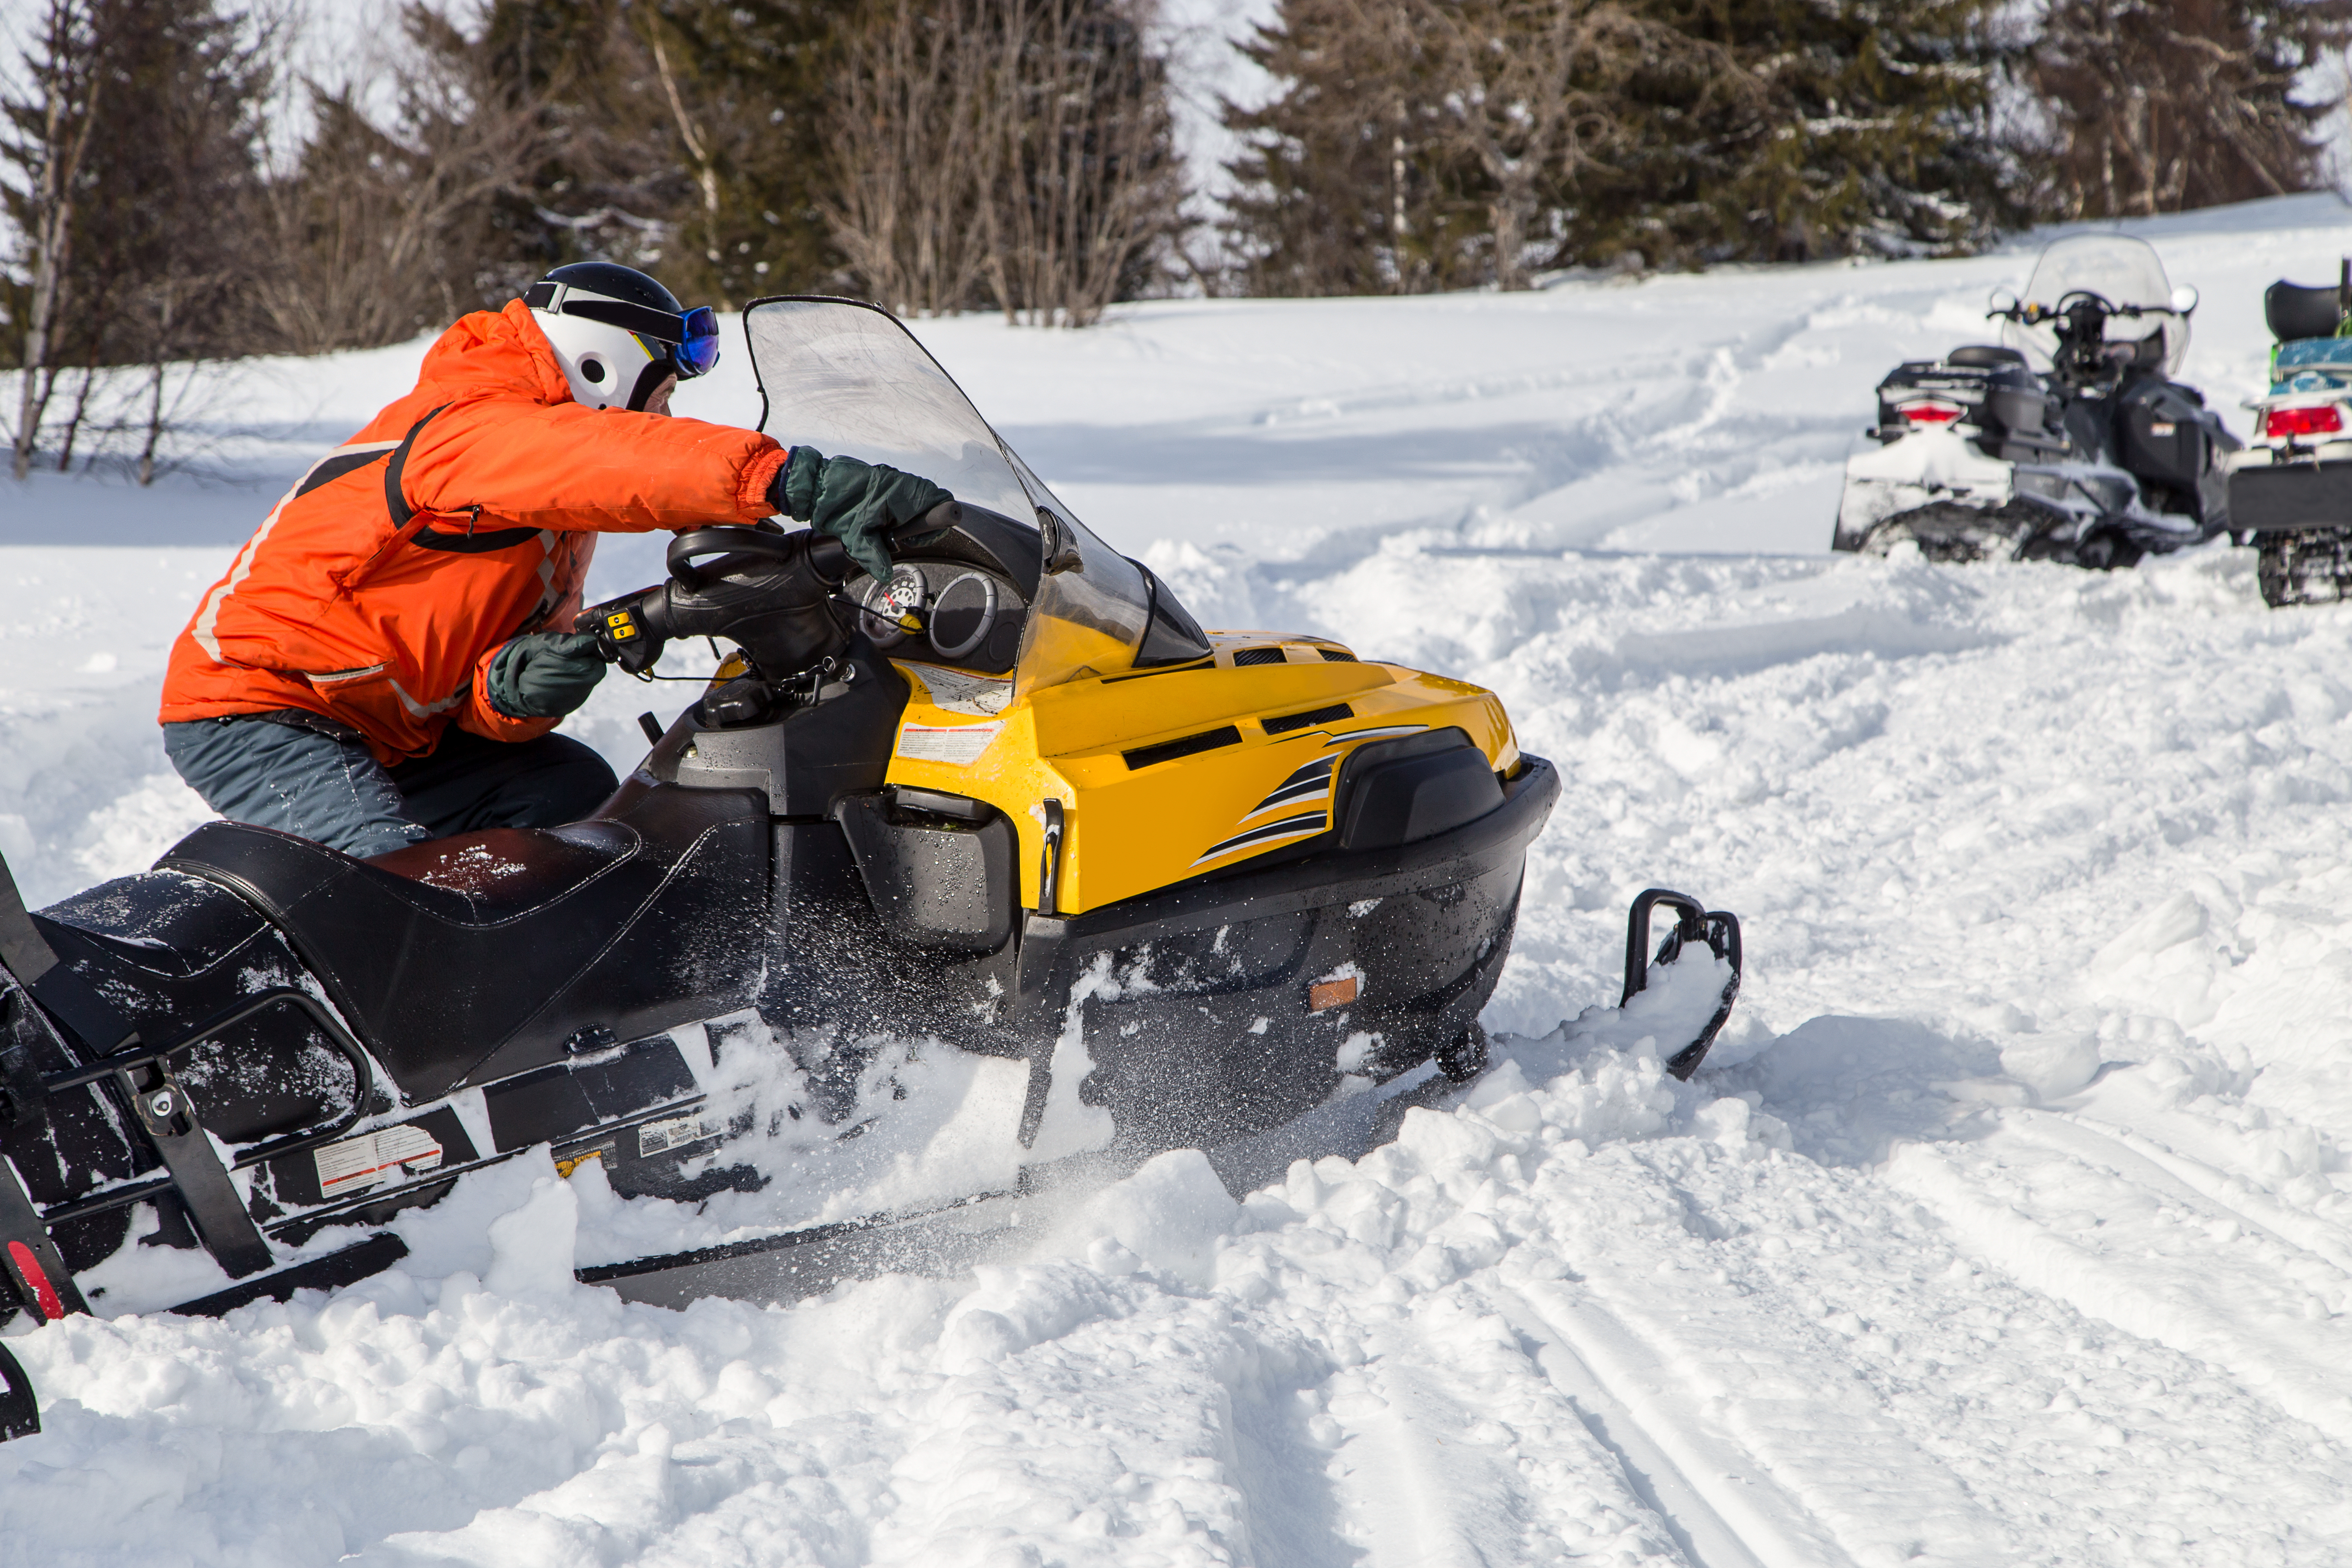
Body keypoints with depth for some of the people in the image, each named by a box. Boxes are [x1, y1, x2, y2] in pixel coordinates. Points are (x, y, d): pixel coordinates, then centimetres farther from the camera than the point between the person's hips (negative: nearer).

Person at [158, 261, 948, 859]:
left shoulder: (562, 516, 15)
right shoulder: (471, 429, -17)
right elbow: (610, 458, -40)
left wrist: (511, 689, -20)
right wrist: (795, 478, -52)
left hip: (381, 734, 10)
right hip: (250, 713, -10)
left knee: (573, 790, 4)